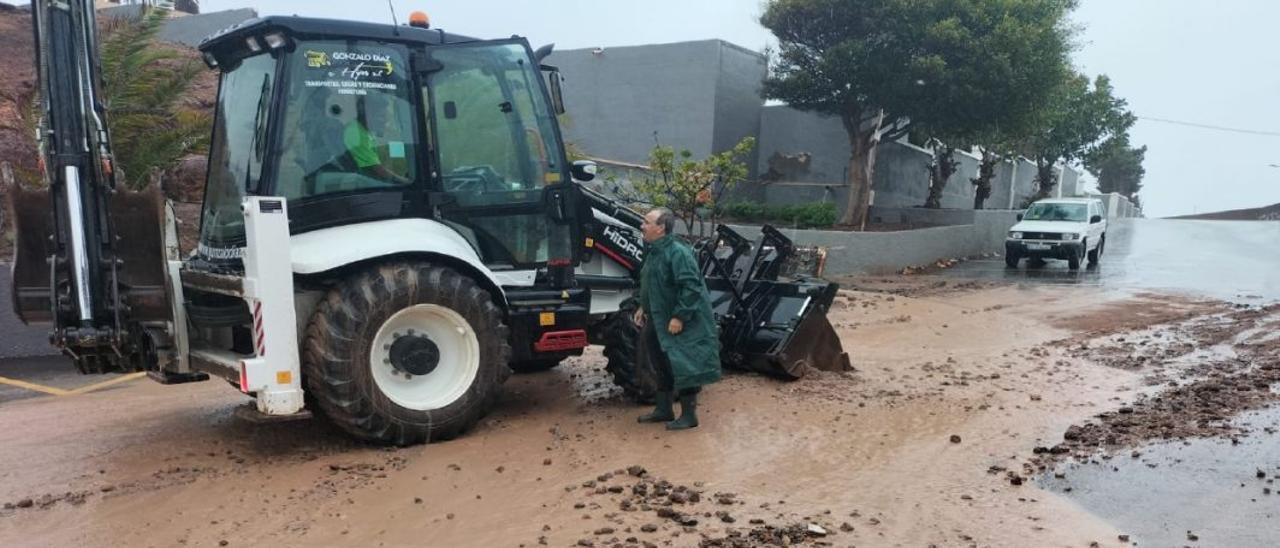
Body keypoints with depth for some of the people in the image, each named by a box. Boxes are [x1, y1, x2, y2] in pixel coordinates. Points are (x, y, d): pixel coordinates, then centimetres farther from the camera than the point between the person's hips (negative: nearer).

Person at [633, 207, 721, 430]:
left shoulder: (677, 252, -21)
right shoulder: (653, 251, 10)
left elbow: (690, 288, -26)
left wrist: (679, 317, -27)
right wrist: (643, 307, 17)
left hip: (680, 323, -10)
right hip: (660, 320, 10)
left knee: (682, 367, -2)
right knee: (663, 366, 17)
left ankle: (689, 415, 9)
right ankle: (664, 409, 30)